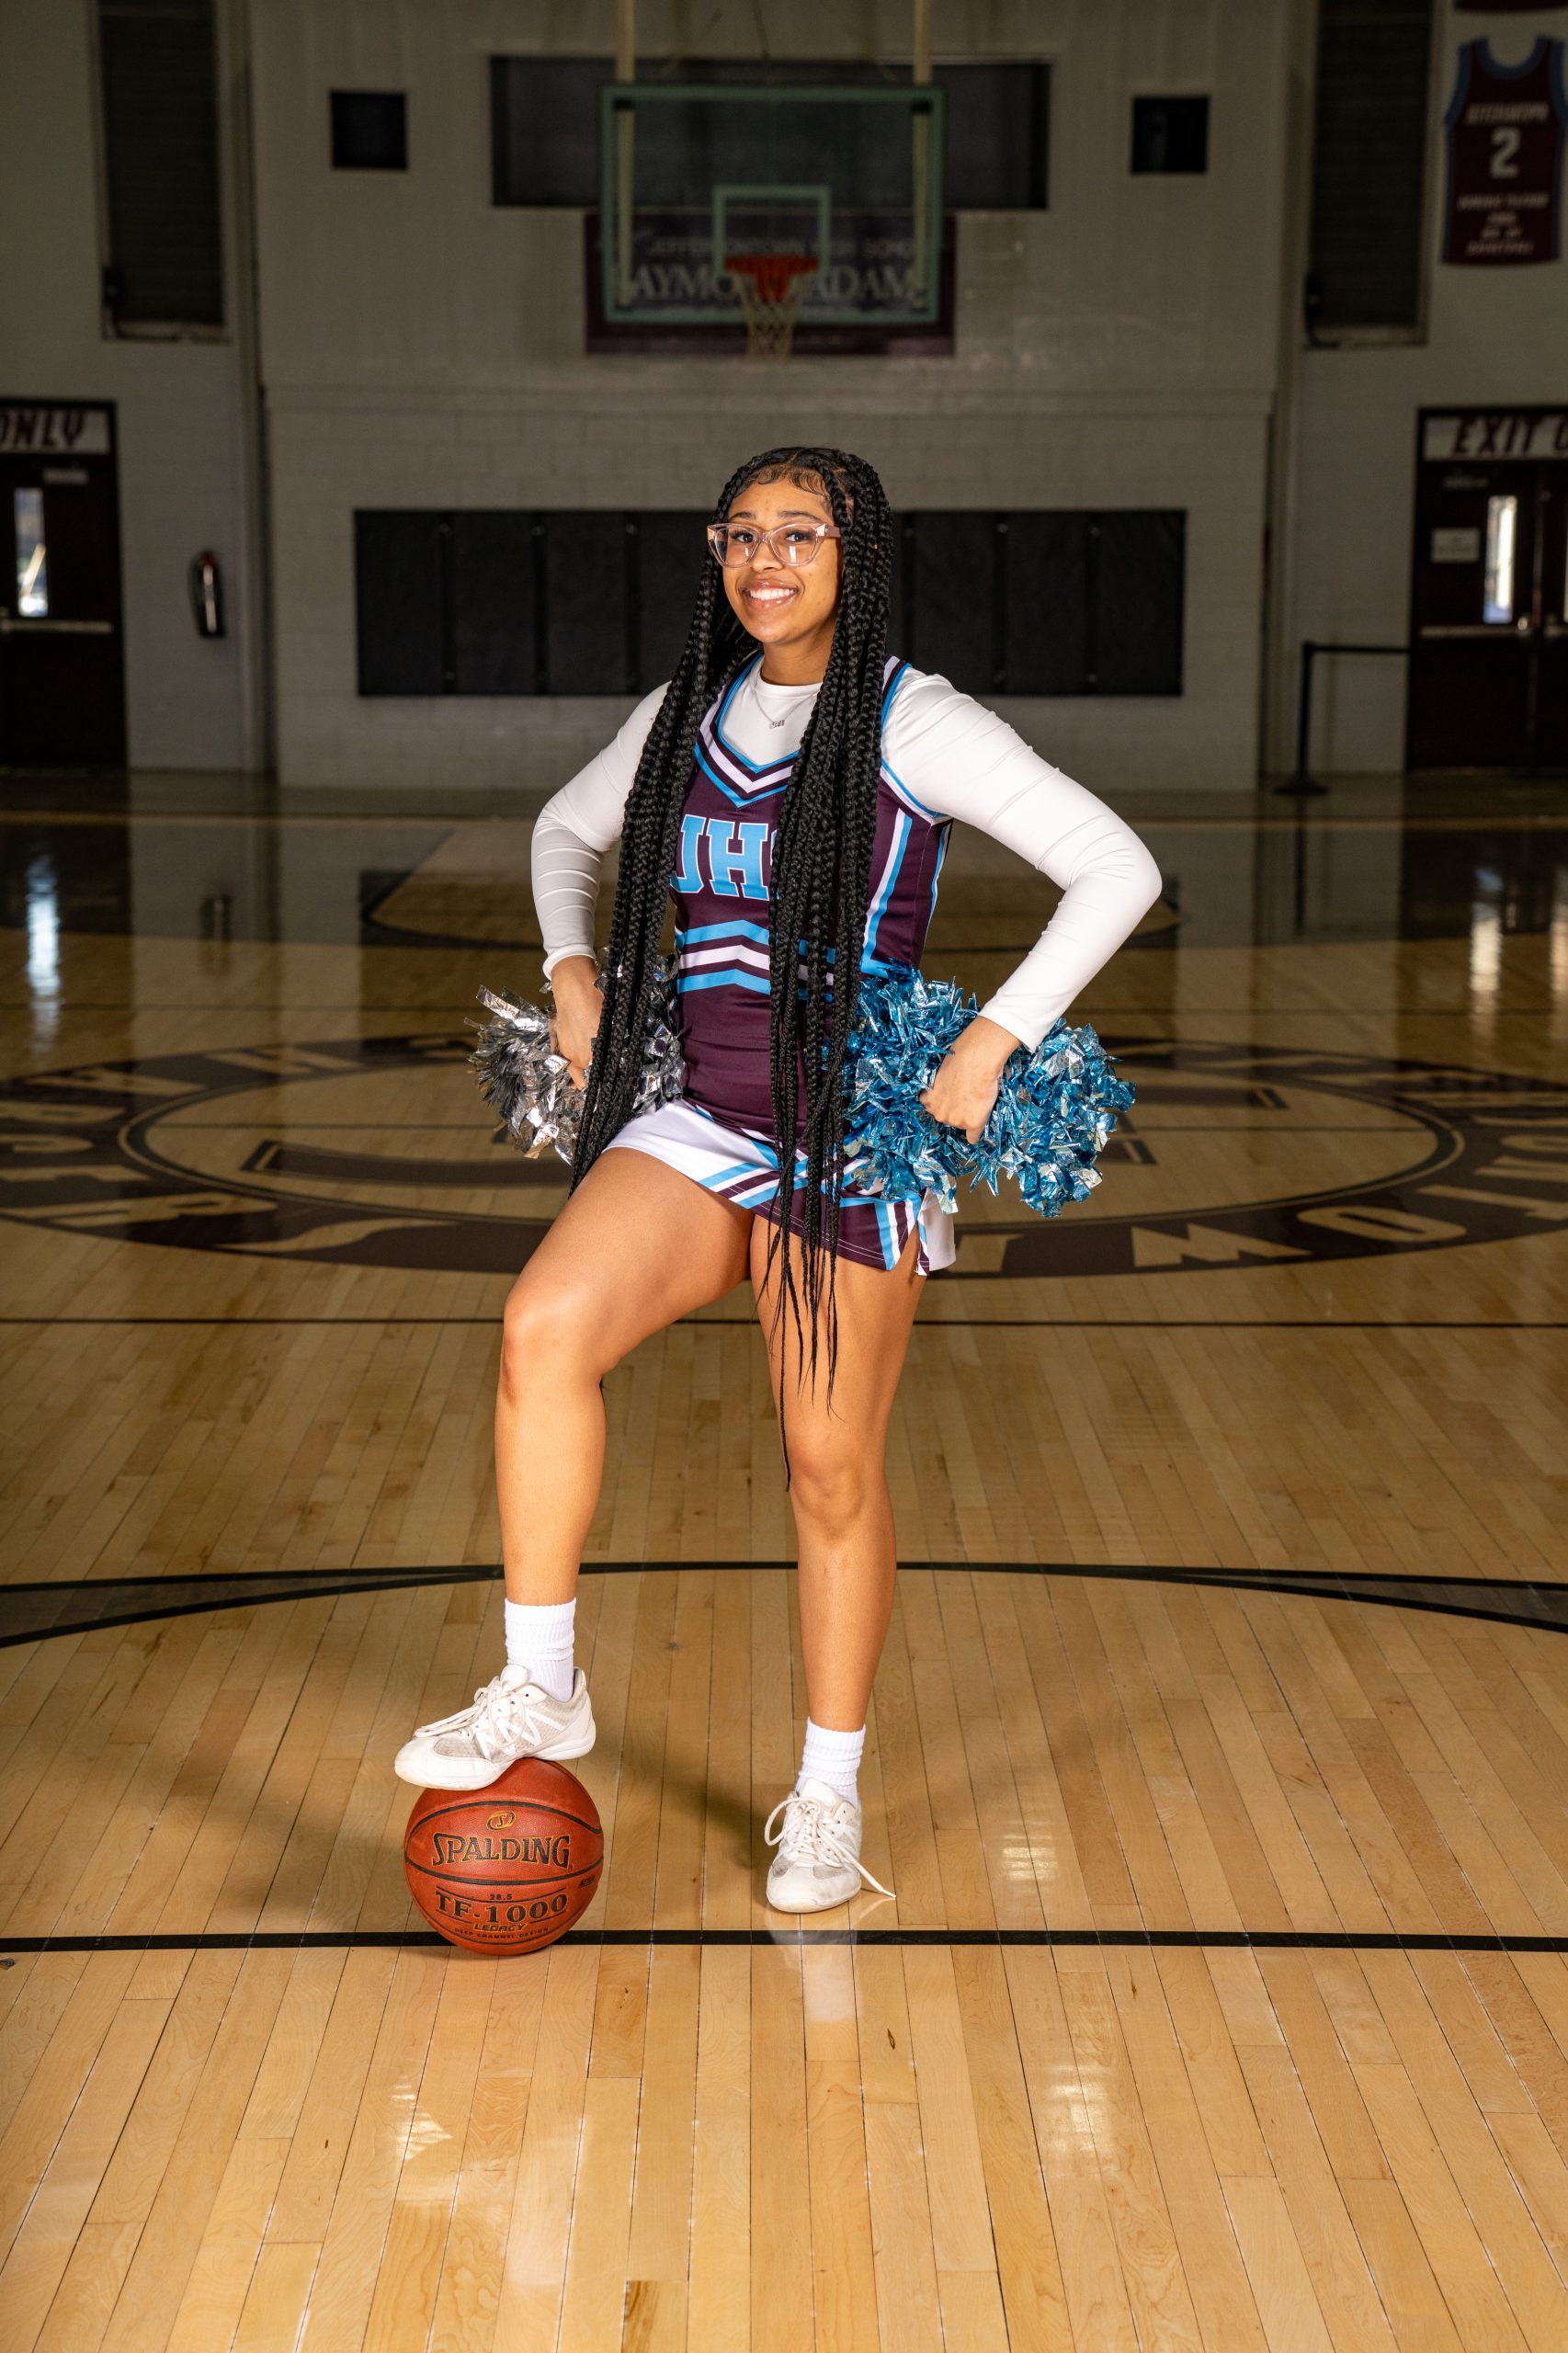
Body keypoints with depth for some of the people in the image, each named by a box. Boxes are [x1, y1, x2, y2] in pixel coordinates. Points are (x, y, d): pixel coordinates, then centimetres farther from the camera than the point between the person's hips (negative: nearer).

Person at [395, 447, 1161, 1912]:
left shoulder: (916, 726, -7)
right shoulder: (688, 715, 10)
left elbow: (1117, 870, -10)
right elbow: (566, 831, 28)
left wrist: (995, 1038, -16)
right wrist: (573, 969, 11)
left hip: (856, 1142, -4)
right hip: (702, 1125, 4)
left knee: (831, 1469, 3)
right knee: (543, 1327, -20)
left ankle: (829, 1795, 22)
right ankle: (540, 1693, -5)